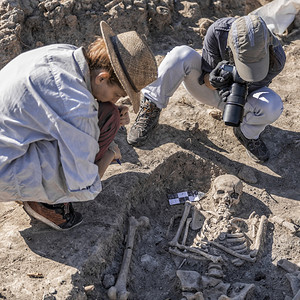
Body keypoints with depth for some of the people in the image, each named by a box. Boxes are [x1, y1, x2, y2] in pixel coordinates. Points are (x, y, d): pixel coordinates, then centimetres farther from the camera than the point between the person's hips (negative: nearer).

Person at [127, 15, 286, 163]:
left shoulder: (276, 57, -29)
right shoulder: (218, 31, -30)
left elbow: (254, 85, -16)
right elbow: (205, 76, -20)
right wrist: (211, 80, -45)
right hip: (209, 89, -1)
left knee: (273, 105, -33)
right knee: (182, 54, -31)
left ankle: (247, 133, 2)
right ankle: (151, 109, -16)